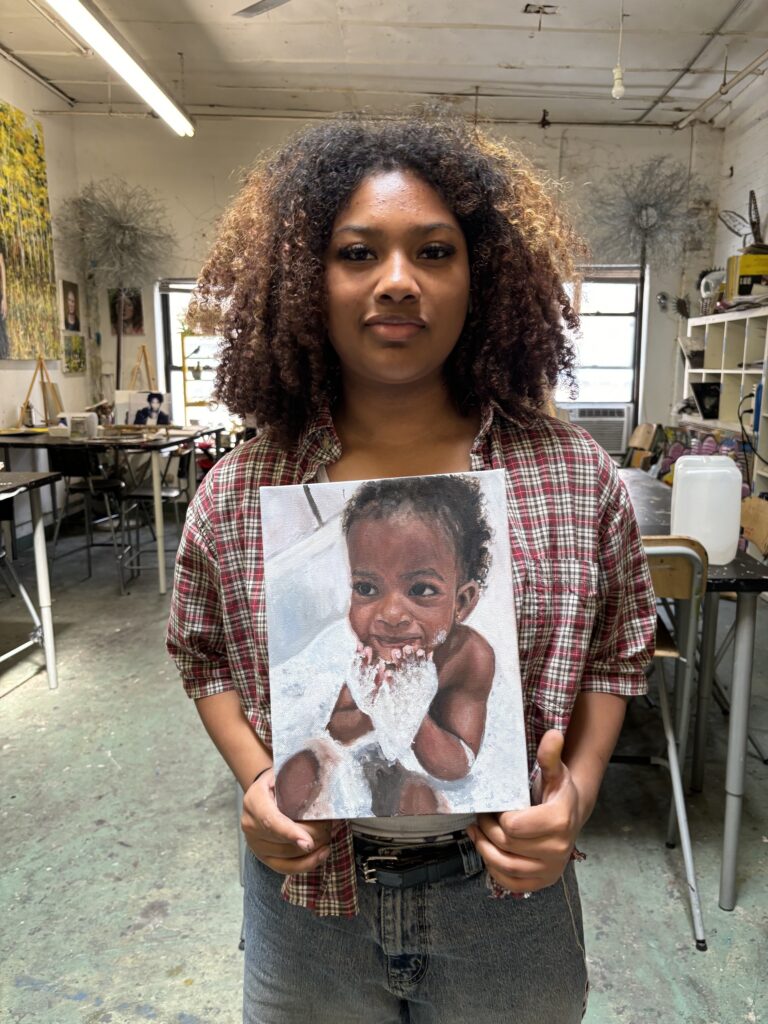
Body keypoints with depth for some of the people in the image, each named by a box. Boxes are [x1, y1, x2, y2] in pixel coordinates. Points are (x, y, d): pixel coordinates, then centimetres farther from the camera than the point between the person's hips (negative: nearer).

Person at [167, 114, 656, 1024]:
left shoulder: (576, 477, -11)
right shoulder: (237, 496, -10)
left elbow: (617, 651, 1)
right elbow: (204, 658, 4)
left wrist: (577, 787, -13)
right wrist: (255, 778, -10)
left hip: (508, 893, 1)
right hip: (305, 893, 1)